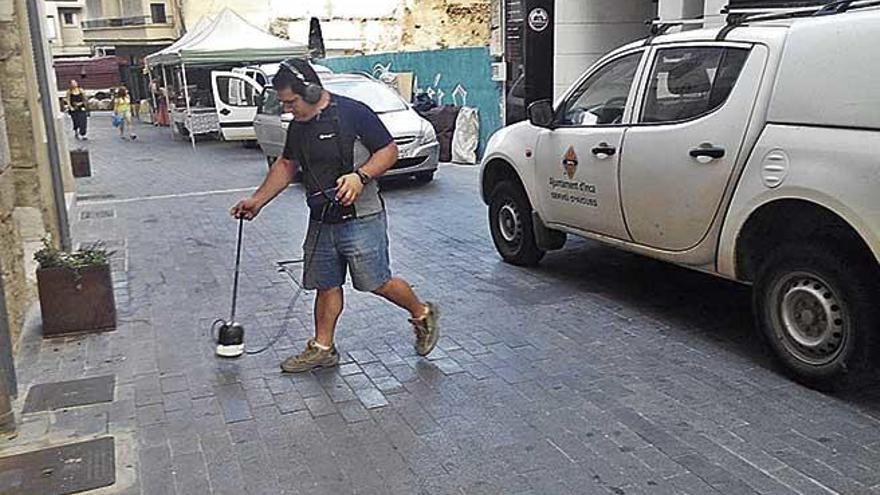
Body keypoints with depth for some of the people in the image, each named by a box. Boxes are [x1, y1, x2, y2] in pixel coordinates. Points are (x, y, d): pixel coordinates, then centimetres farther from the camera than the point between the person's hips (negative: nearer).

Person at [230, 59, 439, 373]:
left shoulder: (353, 113, -13)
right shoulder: (298, 126, 9)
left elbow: (389, 151, -11)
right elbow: (286, 165, 21)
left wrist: (361, 175, -26)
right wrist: (257, 201, 16)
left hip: (361, 219, -7)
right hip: (321, 222, 7)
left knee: (376, 283, -1)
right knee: (326, 286, 11)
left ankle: (423, 315, 22)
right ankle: (322, 349, 24)